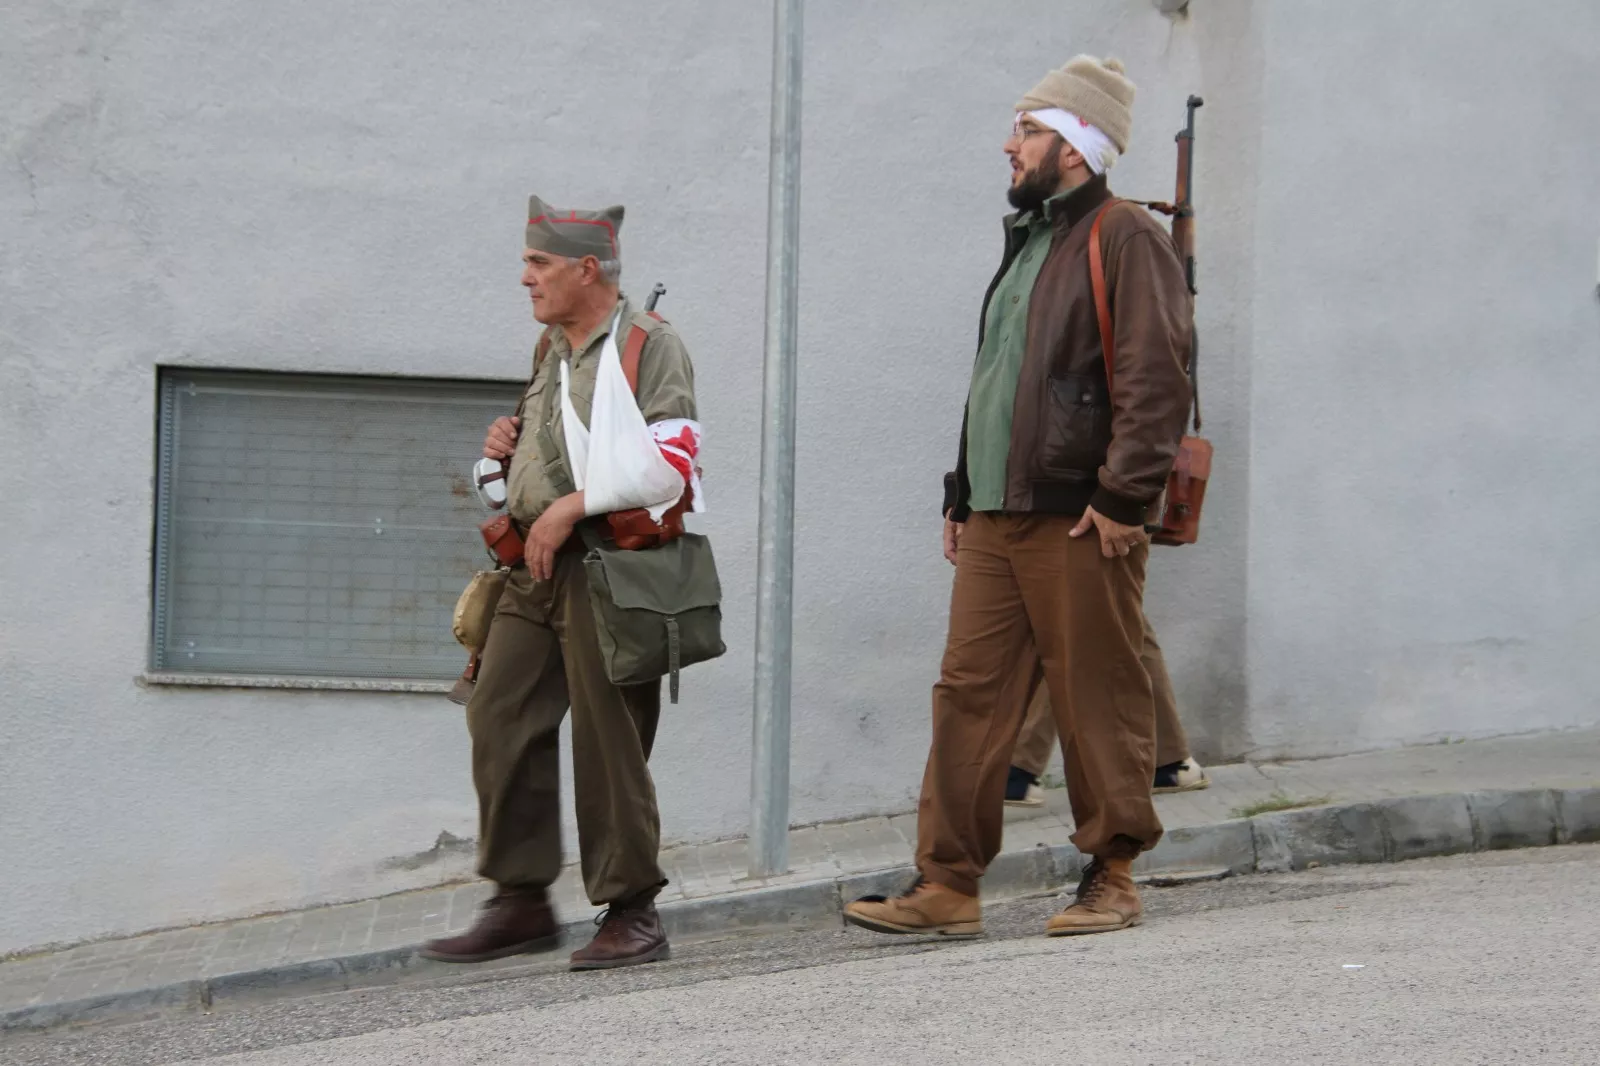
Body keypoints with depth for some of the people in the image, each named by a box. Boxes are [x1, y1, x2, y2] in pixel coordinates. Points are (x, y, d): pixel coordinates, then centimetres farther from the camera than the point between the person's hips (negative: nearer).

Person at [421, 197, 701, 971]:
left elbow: (671, 458, -15)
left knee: (608, 741, -5)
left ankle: (631, 913, 4)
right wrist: (507, 448, 10)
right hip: (536, 566, 8)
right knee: (499, 718, 2)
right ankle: (520, 902, 10)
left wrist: (571, 508, -20)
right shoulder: (551, 349, 21)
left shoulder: (649, 343, -5)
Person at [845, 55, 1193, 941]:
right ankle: (946, 885, 4)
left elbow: (1155, 380, -15)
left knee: (1098, 700, 0)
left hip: (1078, 523, -8)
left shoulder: (1123, 239, -6)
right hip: (994, 519, 9)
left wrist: (1121, 498, -19)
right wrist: (962, 496, 22)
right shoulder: (1027, 244, 22)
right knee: (969, 693, 3)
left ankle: (1111, 878, 11)